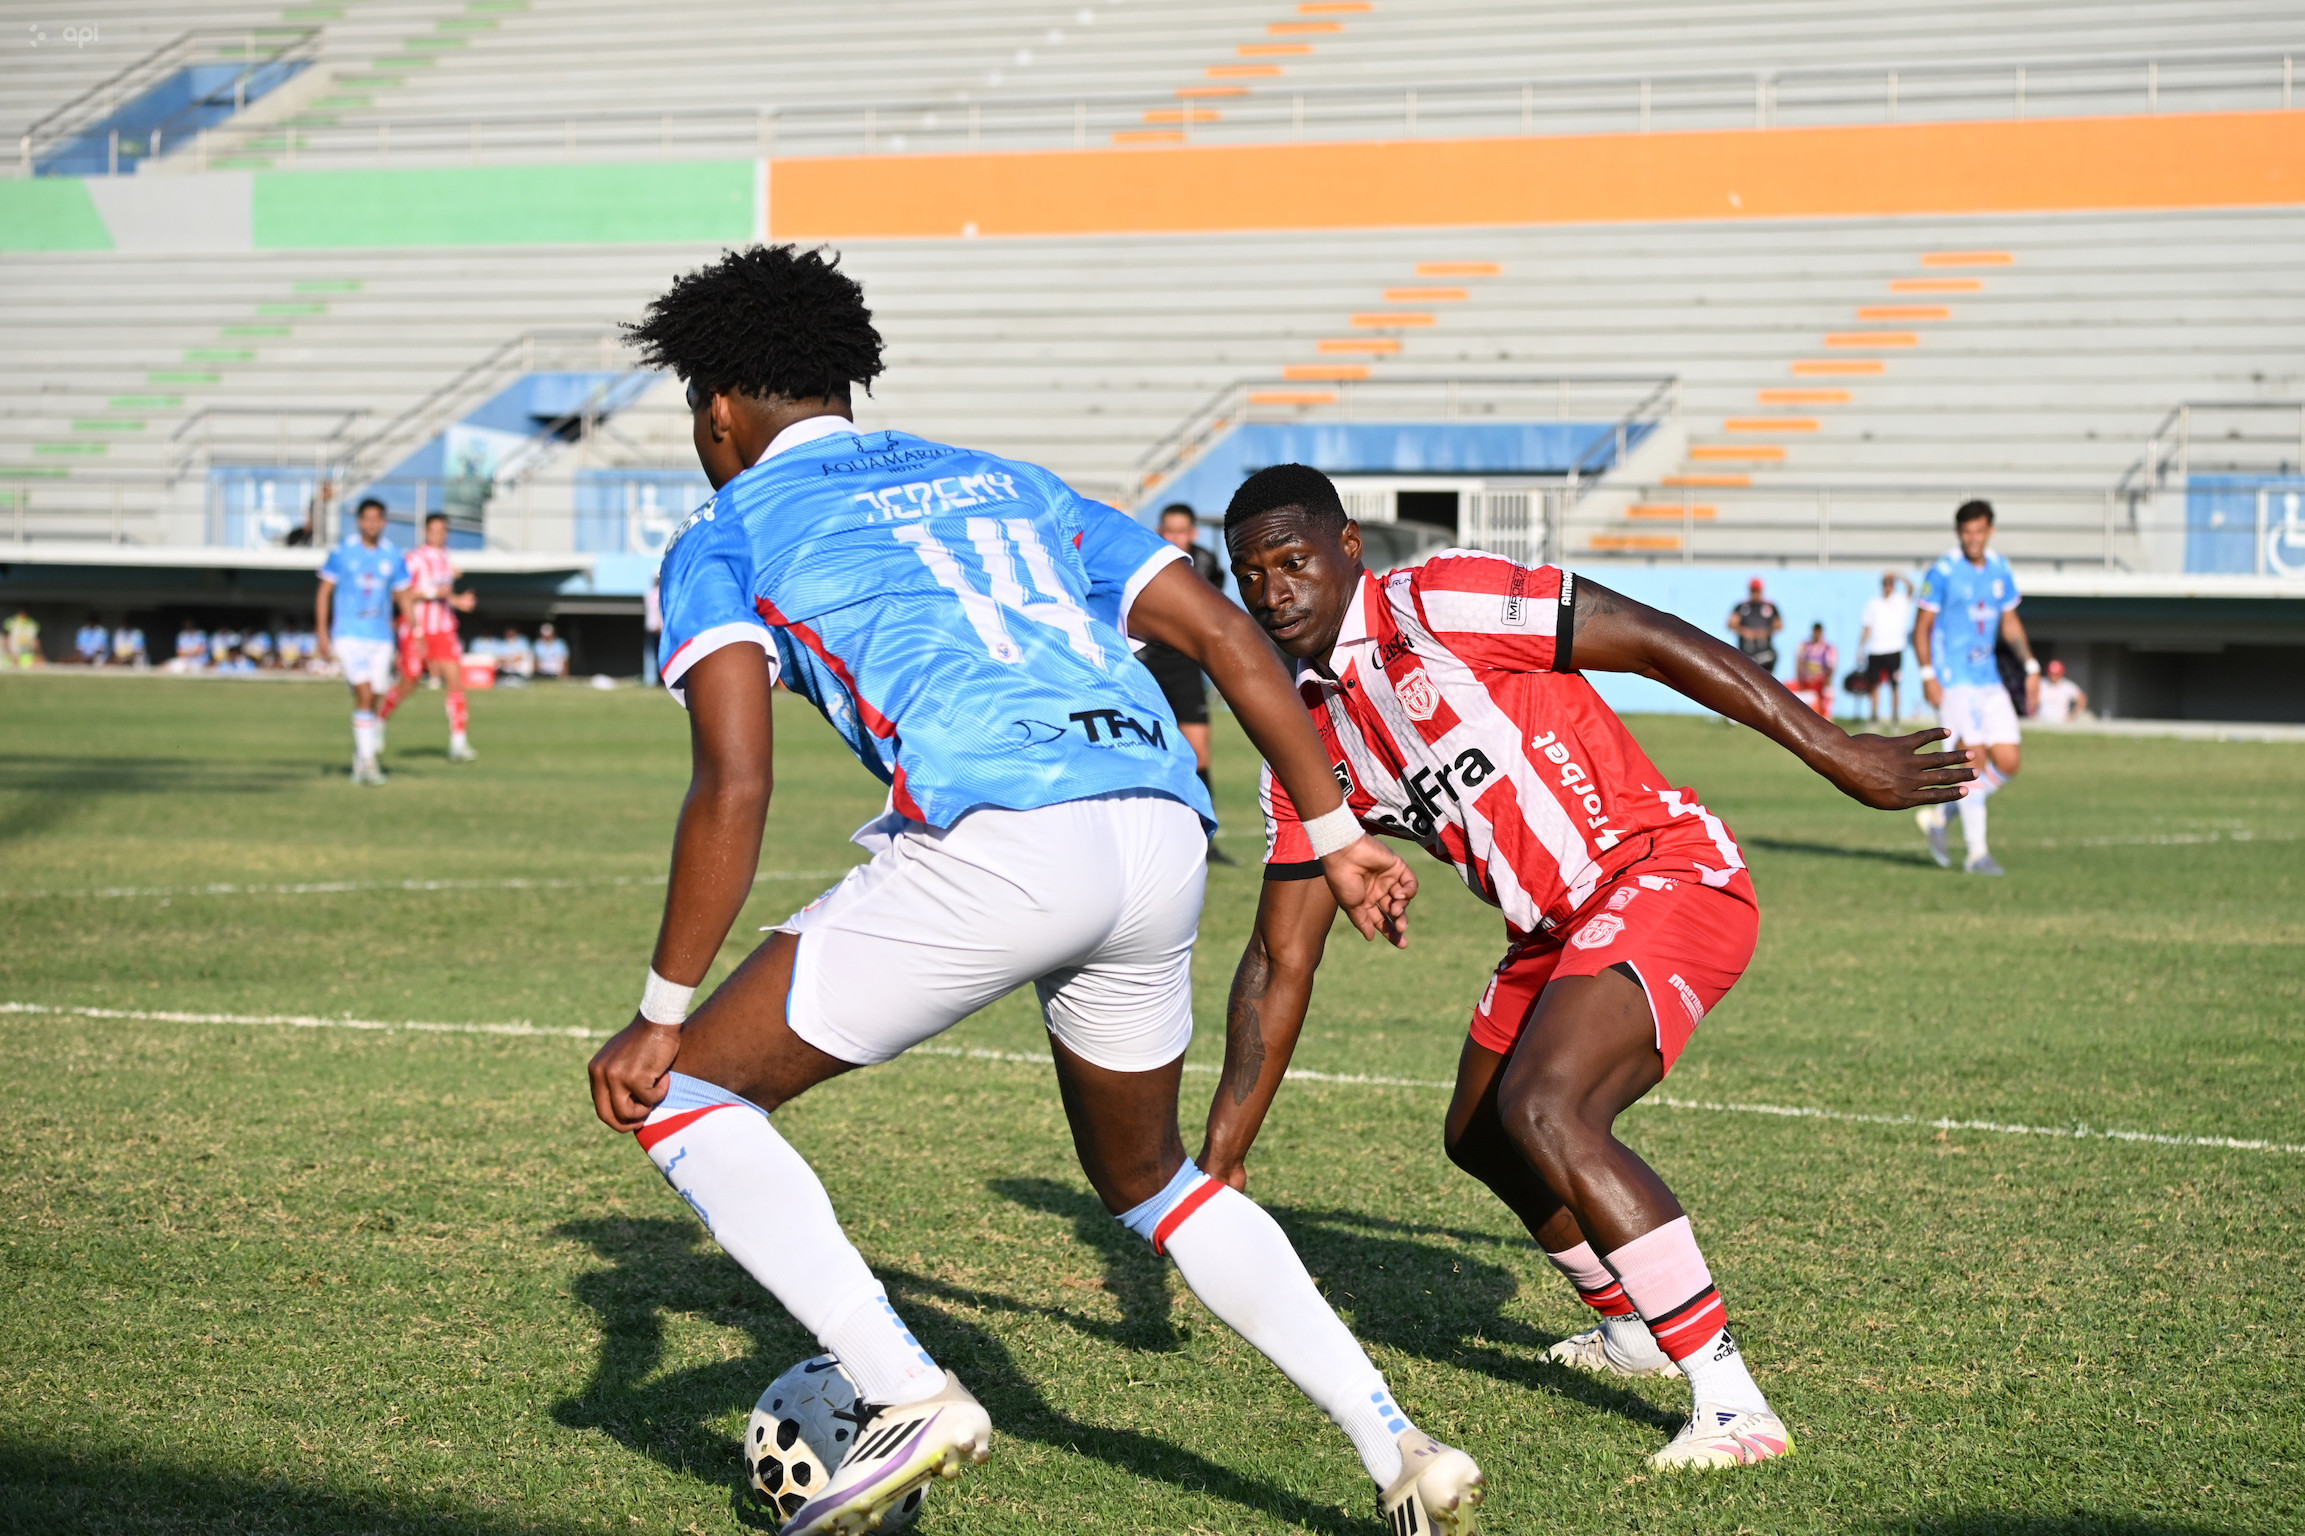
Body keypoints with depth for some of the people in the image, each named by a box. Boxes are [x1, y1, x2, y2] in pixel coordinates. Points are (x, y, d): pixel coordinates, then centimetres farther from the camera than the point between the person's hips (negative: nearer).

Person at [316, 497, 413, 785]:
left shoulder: (393, 557, 5)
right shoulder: (341, 553, -1)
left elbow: (403, 597, 11)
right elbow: (324, 592, 3)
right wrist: (322, 634, -2)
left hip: (381, 638, 3)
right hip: (349, 635, -3)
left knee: (370, 701, 6)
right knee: (364, 694, -17)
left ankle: (360, 759, 22)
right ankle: (368, 762, -17)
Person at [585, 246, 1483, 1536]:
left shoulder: (725, 534, 15)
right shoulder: (1002, 483, 31)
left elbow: (734, 787, 0)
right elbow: (1227, 633, 23)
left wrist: (663, 1014, 6)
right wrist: (1339, 836, 24)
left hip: (995, 839, -6)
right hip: (1162, 822, 6)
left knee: (681, 1096, 9)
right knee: (1145, 1177, 29)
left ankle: (908, 1399, -5)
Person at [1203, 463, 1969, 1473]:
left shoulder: (1439, 605, -15)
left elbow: (1653, 642, -14)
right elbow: (1280, 963, 12)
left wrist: (1835, 752, -16)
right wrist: (1220, 1157, 10)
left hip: (1668, 877, -9)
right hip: (1561, 929, 10)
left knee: (1543, 1110, -27)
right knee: (1478, 1136, 23)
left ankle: (1731, 1402, -24)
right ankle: (1636, 1325, 48)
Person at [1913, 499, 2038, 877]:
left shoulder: (2001, 571, 9)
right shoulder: (1943, 572, -8)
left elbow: (2010, 623, 20)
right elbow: (1922, 628, -6)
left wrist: (2031, 667, 13)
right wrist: (1927, 675, -16)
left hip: (1989, 680, 6)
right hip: (1952, 682, -6)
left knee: (2008, 761, 1)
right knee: (1975, 759, -12)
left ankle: (1938, 814, 16)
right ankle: (1976, 852, -4)